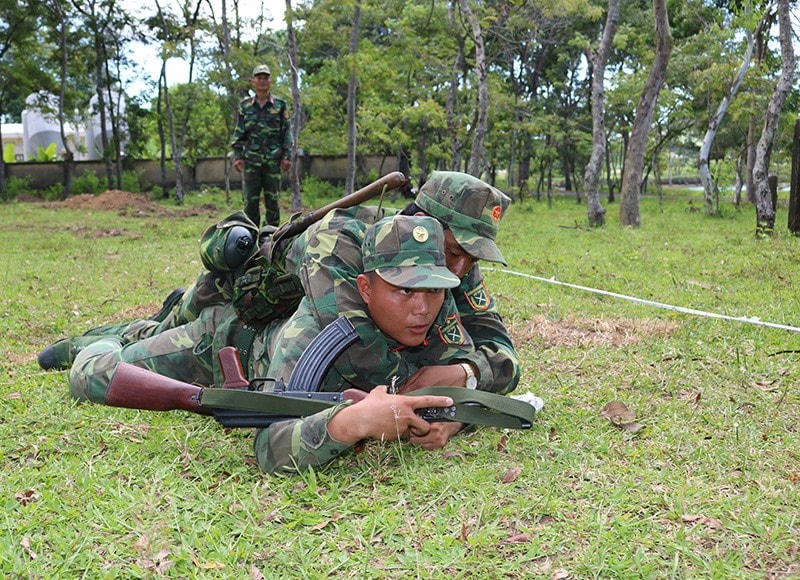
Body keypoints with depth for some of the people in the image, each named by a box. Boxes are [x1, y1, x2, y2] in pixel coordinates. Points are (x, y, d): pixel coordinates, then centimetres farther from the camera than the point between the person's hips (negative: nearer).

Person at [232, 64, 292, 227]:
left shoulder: (280, 104, 6)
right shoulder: (244, 105, 8)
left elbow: (286, 132, 6)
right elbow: (238, 132, 10)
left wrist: (286, 156, -2)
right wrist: (237, 156, 2)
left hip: (273, 160, -1)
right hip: (251, 159, 1)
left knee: (272, 199, 3)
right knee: (250, 200, 0)